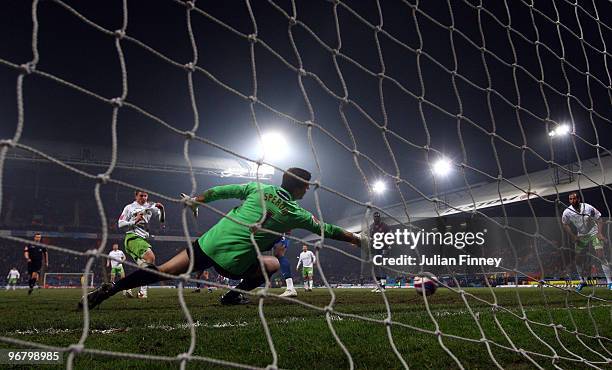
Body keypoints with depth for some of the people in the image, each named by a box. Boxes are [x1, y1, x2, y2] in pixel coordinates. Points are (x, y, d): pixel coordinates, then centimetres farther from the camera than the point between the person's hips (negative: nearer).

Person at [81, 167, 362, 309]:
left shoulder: (260, 188, 11)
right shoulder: (295, 213, 3)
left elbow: (222, 191, 10)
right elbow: (325, 229, 15)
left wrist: (196, 199, 22)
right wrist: (352, 238, 30)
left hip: (210, 242, 4)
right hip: (232, 260, -4)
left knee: (164, 270, 7)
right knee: (273, 264, 17)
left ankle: (109, 289, 1)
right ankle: (235, 294, 7)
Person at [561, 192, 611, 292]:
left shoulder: (588, 208, -19)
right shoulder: (567, 212, -13)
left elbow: (599, 219, -8)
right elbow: (565, 224, 4)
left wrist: (600, 233, -18)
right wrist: (573, 236, -5)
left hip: (593, 233, -3)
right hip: (580, 236, 3)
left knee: (600, 255, -17)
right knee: (577, 260, 3)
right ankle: (583, 281, 22)